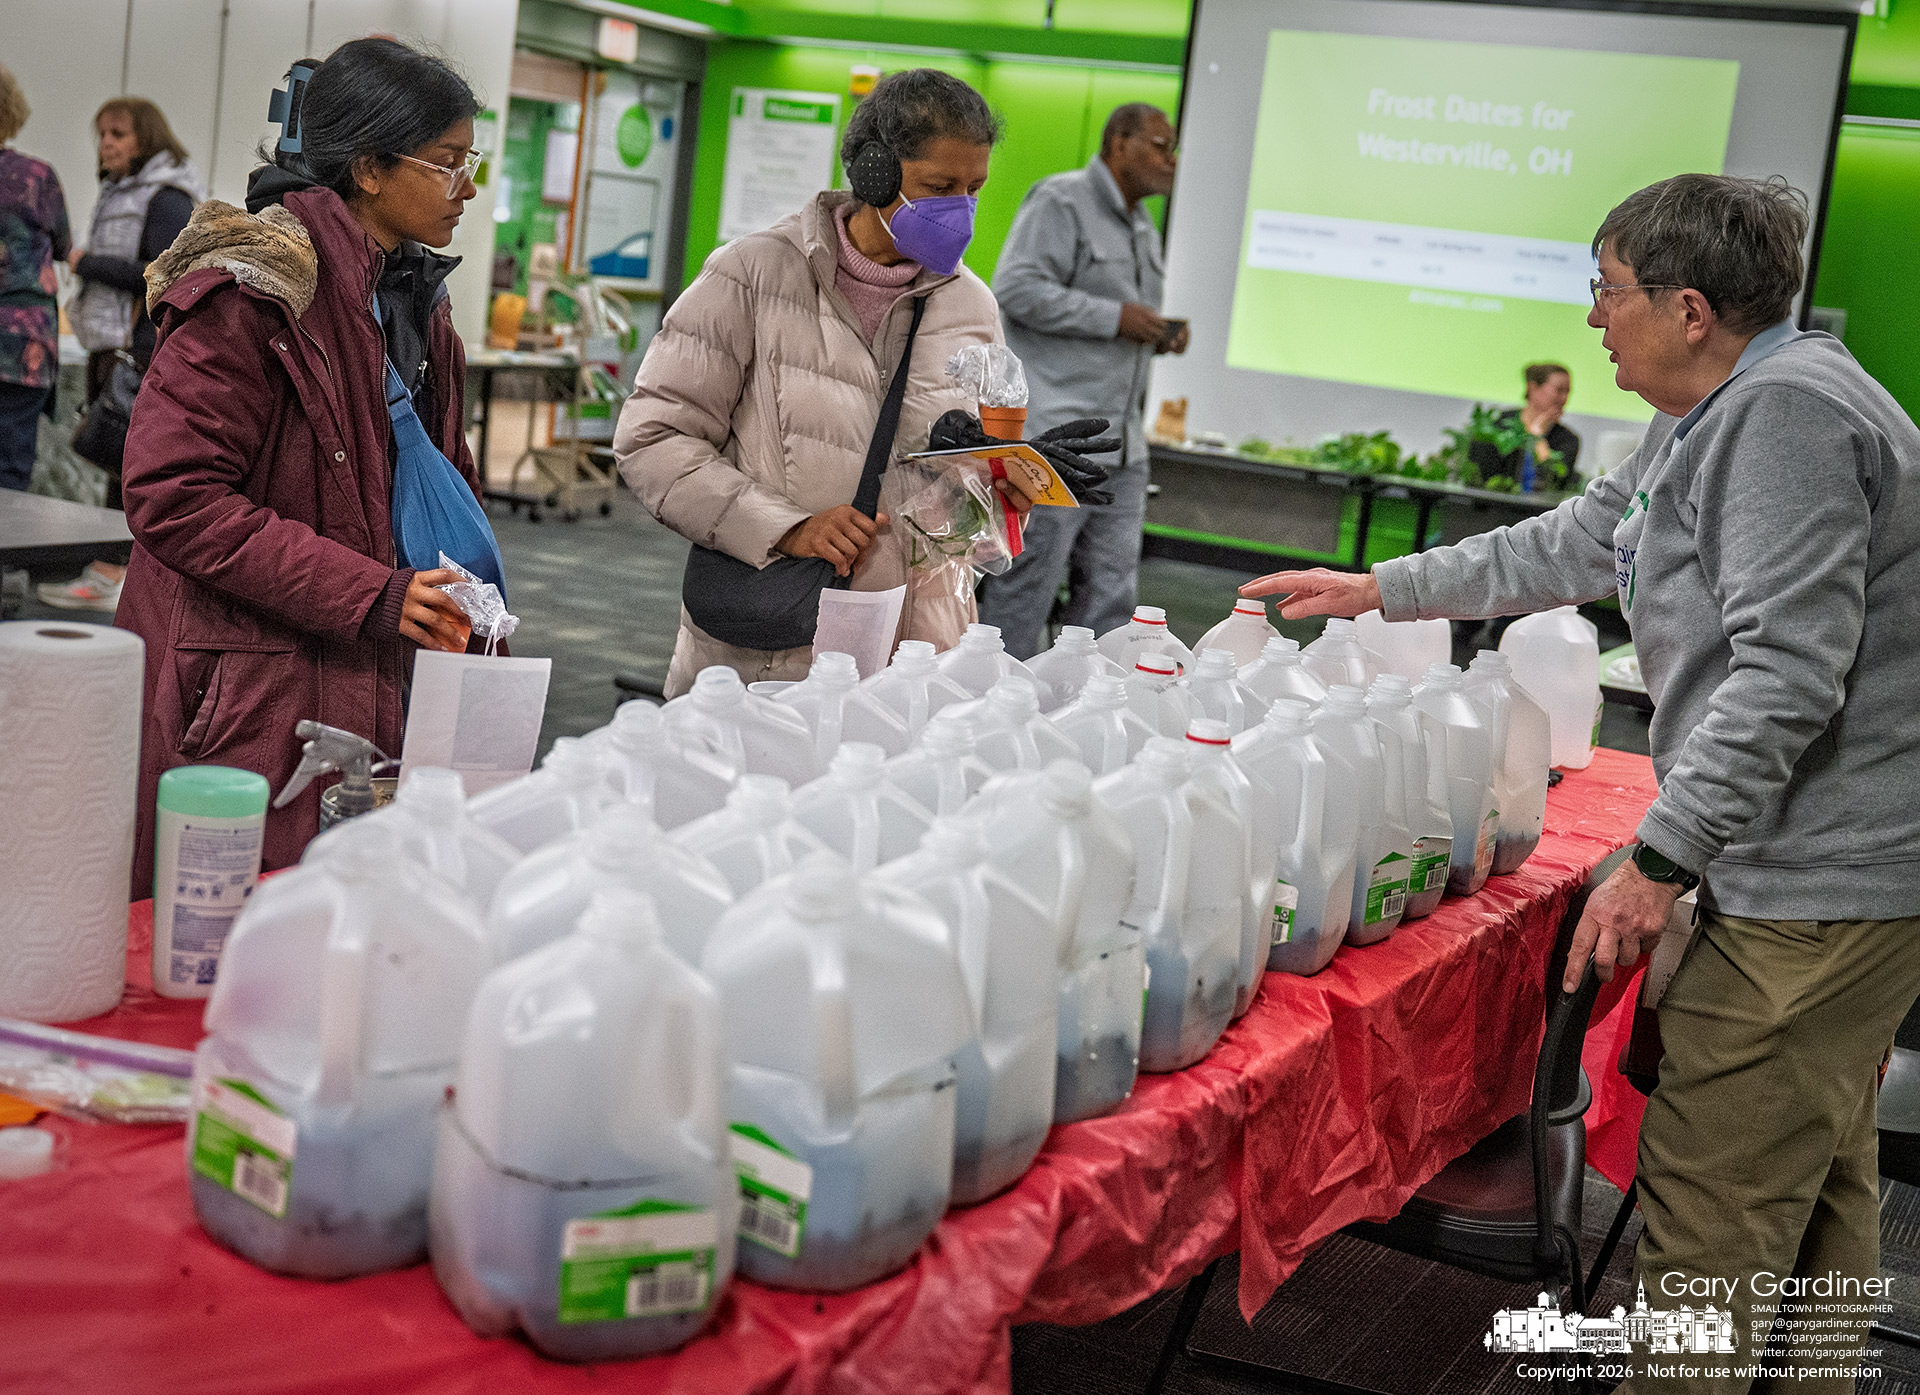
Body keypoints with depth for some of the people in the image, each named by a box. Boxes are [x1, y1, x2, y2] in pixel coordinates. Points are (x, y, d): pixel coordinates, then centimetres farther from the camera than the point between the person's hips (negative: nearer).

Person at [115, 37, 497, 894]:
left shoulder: (409, 294, 14)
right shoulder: (254, 290, -13)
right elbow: (173, 497, -19)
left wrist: (468, 622, 11)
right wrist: (369, 595, -21)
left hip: (373, 686, 8)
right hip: (252, 692, -8)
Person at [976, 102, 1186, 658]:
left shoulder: (1142, 229, 22)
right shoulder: (1061, 201, -6)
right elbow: (1017, 289, -17)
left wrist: (1161, 336, 10)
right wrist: (1115, 317, -16)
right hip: (1054, 429, -9)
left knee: (1111, 587, 7)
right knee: (1029, 578, -5)